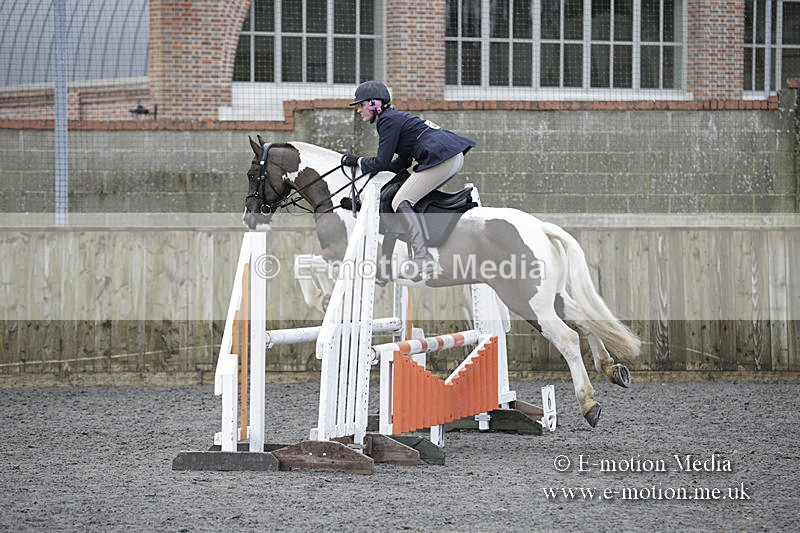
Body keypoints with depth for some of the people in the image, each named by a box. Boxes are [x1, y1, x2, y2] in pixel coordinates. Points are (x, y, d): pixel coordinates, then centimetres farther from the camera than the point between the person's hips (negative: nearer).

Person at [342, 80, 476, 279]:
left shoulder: (388, 120, -4)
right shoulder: (396, 117, 26)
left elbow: (382, 163, -6)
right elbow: (404, 162, 27)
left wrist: (358, 161, 11)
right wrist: (370, 168, 23)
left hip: (441, 158, -10)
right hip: (454, 157, 10)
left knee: (401, 202, -9)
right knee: (414, 199, 21)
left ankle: (423, 259, -19)